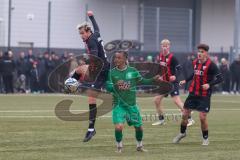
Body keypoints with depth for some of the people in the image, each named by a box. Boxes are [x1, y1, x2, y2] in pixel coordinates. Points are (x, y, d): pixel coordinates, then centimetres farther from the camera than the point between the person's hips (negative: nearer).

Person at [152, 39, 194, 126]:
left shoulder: (172, 57, -14)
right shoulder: (160, 56, 7)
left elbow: (179, 68, -18)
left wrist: (175, 76, -33)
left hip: (172, 82, -7)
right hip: (164, 82, 8)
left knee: (177, 101, -13)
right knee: (157, 100, 6)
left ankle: (189, 119, -9)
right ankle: (161, 119, 21)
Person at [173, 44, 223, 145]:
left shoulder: (211, 65, -15)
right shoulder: (195, 62, 5)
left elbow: (220, 78, -17)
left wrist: (209, 84, -30)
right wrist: (185, 81, 16)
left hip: (204, 95, -6)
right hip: (193, 93, 6)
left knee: (202, 117, -8)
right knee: (185, 114, 8)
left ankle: (205, 138, 13)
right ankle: (182, 133, 32)